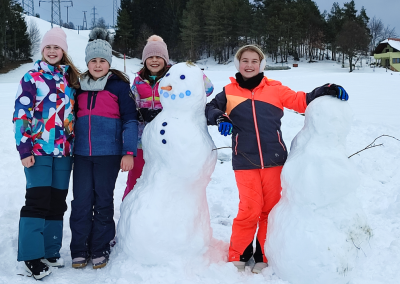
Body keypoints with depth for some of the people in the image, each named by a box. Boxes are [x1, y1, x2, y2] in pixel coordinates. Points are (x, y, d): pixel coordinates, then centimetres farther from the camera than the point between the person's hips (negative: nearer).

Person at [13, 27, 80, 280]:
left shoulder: (71, 78, 12)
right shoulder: (32, 77, -1)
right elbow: (21, 114, -6)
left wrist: (75, 145, 11)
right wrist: (24, 149, -12)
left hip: (64, 150, 4)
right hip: (38, 149, -4)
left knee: (58, 202, 8)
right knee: (38, 200, -7)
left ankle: (51, 251, 19)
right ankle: (32, 256, 2)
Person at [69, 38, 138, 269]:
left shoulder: (120, 85, -1)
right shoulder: (80, 86, 12)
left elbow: (130, 120, -3)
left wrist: (129, 152, -10)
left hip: (109, 154, -3)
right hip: (82, 154, 4)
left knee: (103, 200, 4)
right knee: (81, 200, 2)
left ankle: (100, 250, 15)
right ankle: (79, 249, 13)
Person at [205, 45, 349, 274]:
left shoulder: (274, 88, 7)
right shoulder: (229, 92, 7)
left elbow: (301, 101, 5)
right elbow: (211, 109, 10)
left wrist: (325, 91, -9)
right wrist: (219, 118, -12)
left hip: (273, 159, 1)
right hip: (245, 162, -1)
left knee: (271, 209, 8)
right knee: (250, 209, -6)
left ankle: (264, 257, 24)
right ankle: (237, 257, 13)